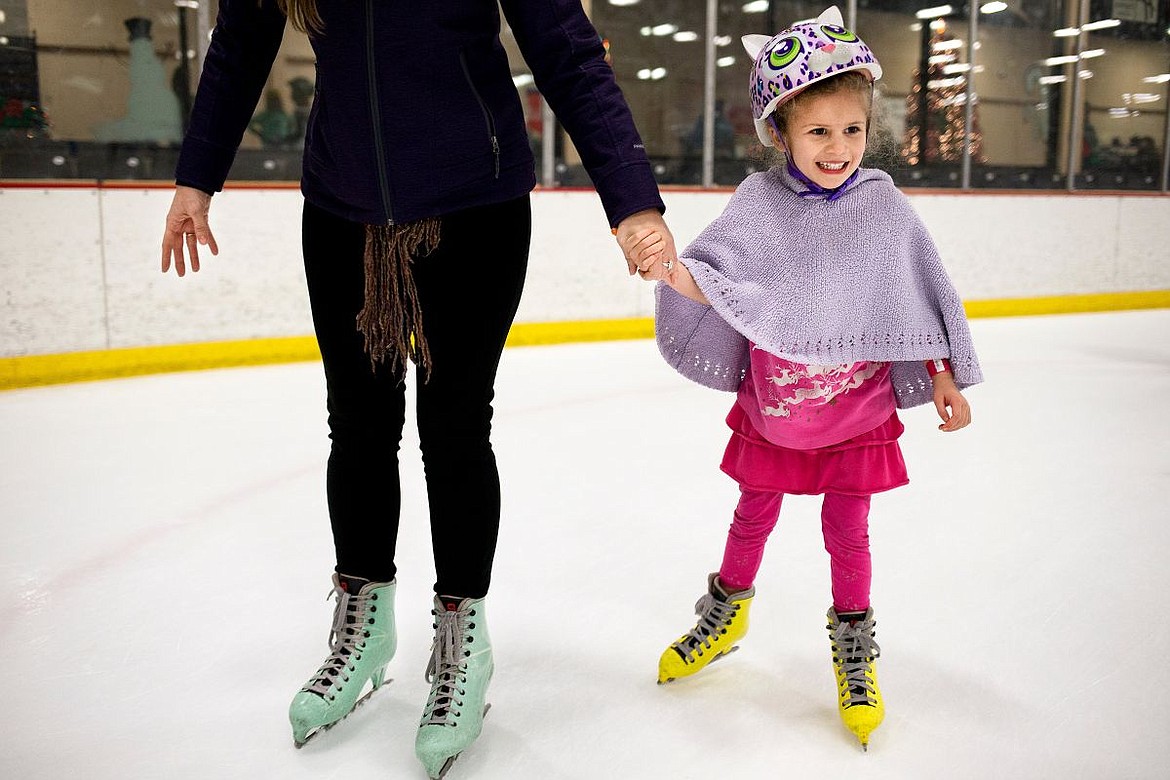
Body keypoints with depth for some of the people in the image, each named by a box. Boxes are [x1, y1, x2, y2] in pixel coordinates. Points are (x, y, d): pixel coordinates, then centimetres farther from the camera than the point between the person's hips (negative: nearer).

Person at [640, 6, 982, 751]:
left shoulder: (884, 206, -8)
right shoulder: (760, 204, -10)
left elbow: (924, 296, 0)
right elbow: (711, 280, -17)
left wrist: (943, 377, 0)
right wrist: (669, 268, -39)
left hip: (859, 407, 0)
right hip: (772, 405, 1)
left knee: (847, 529, 9)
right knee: (755, 515, 18)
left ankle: (853, 644, 31)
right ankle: (727, 612, 42)